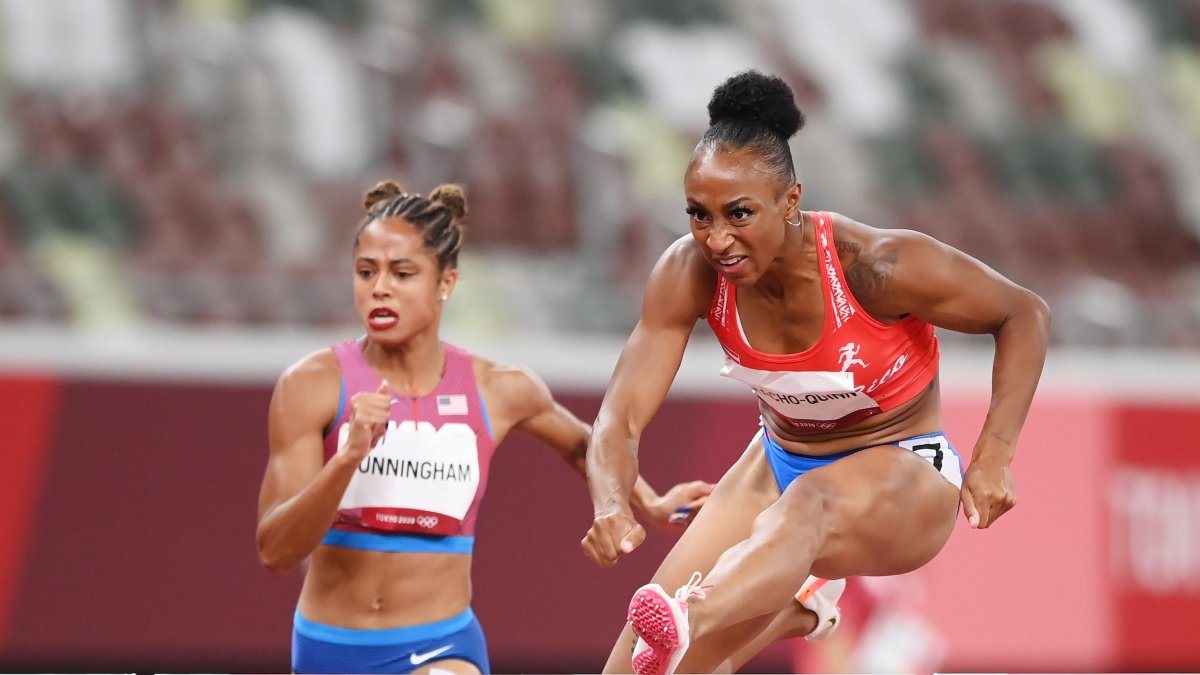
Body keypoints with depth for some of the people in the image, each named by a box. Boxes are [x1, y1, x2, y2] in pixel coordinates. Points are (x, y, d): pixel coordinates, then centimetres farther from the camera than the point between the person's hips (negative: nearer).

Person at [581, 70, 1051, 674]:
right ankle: (796, 604, 27)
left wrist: (993, 456, -24)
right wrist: (611, 507, -42)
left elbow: (1025, 314, -14)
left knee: (809, 502, -40)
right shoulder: (689, 275, -18)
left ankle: (686, 627, -71)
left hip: (903, 477, -5)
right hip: (781, 462, 5)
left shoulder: (876, 265, -28)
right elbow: (621, 417, -20)